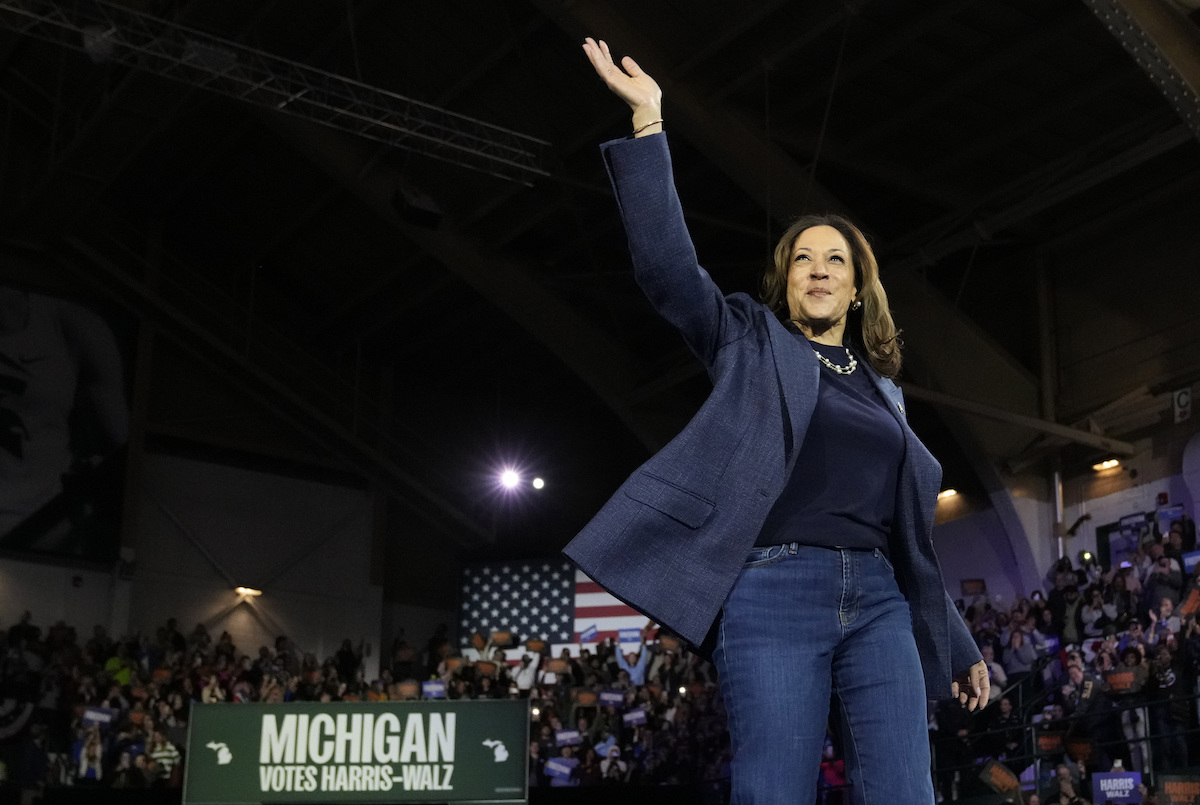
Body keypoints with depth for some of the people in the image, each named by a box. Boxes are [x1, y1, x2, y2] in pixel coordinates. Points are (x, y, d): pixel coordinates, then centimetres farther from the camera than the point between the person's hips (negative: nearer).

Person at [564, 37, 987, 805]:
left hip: (877, 600, 5)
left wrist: (958, 646, 22)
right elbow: (666, 263, -5)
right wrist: (649, 121, -10)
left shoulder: (881, 388, 22)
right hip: (775, 593, -4)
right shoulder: (751, 343, 10)